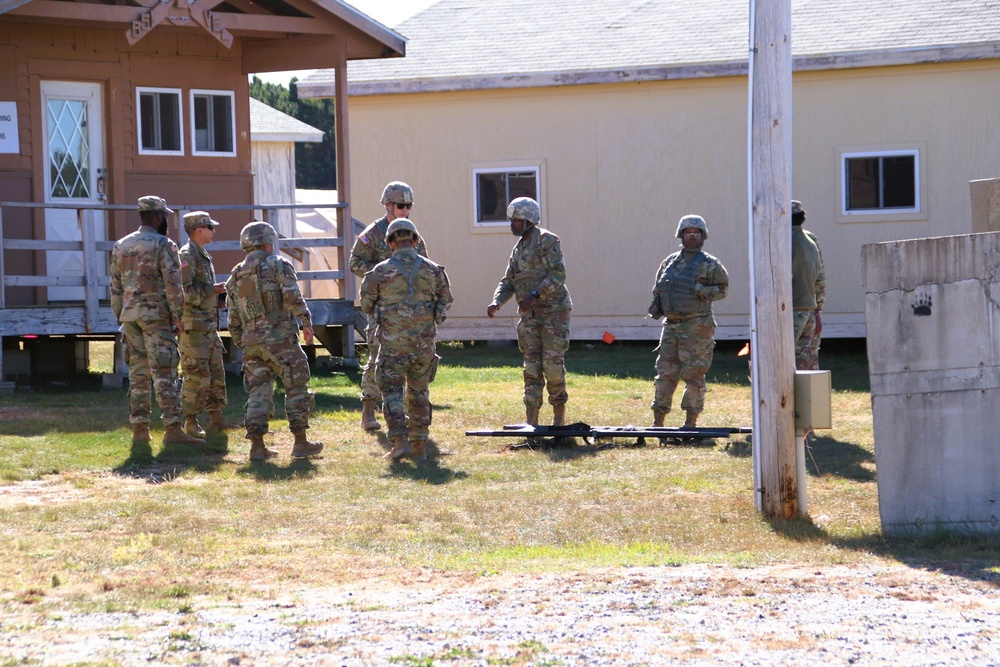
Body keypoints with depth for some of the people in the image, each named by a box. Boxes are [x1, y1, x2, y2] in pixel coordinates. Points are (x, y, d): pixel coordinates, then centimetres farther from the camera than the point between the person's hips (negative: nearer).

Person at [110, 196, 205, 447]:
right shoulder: (162, 245, -8)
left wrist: (121, 318, 18)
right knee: (165, 374, -8)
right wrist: (178, 317, -7)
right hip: (156, 315, -6)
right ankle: (173, 429, -13)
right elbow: (173, 285, -12)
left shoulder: (121, 246, 12)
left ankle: (140, 430, 8)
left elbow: (116, 287, 14)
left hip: (130, 316, 6)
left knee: (138, 374, 9)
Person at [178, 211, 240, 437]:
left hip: (208, 326, 10)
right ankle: (190, 423, -1)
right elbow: (183, 291, -22)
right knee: (196, 375, -7)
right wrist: (211, 290, -17)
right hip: (193, 326, -10)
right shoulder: (187, 256, -14)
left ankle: (216, 418, 19)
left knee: (216, 372, 12)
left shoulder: (203, 255, 17)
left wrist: (218, 291, 11)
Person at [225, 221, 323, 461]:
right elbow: (293, 297, -16)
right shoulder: (277, 265, -1)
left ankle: (257, 446, -1)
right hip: (280, 338, -5)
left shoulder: (235, 277, 15)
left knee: (258, 393, 7)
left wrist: (242, 346, 23)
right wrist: (306, 322, -15)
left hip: (251, 342, 5)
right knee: (296, 388, 4)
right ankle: (301, 443, 4)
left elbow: (234, 320, 16)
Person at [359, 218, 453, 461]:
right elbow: (445, 300, 11)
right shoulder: (432, 270, 0)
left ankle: (400, 441, -10)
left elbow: (366, 305, 3)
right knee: (419, 392, 14)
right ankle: (419, 446, 16)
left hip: (393, 343, -3)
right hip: (424, 342, 3)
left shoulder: (380, 272, -7)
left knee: (392, 391, 5)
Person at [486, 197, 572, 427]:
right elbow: (508, 281, 14)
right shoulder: (518, 249, 14)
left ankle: (559, 417, 8)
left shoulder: (548, 241, -8)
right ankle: (531, 422, 1)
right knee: (532, 367, 1)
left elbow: (558, 275, -17)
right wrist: (496, 302, -5)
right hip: (530, 316, 6)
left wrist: (534, 295, -24)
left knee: (553, 365, -7)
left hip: (554, 311, -6)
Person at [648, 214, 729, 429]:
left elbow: (723, 289, -1)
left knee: (693, 374, -4)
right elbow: (658, 288, 24)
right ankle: (657, 421, 9)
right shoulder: (670, 262, 15)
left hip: (696, 327, -5)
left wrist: (703, 292, -17)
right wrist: (656, 305, 7)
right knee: (665, 373, 5)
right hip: (671, 324, 5)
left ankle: (691, 421, 2)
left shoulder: (709, 264, -1)